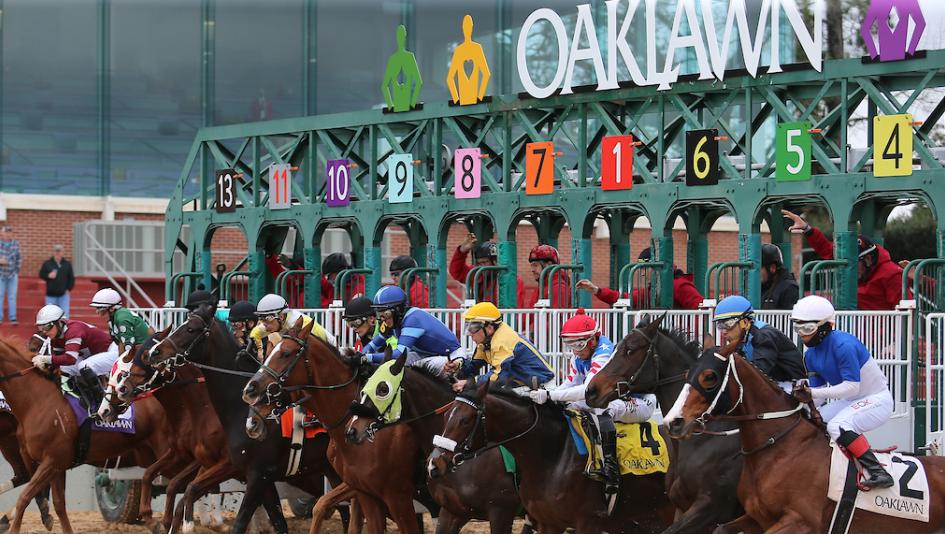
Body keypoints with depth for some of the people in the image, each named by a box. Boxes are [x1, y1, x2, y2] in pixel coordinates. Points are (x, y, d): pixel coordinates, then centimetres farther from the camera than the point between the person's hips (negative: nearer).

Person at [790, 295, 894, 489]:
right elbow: (818, 394, 4)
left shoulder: (843, 344, -24)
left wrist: (813, 393, -35)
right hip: (847, 402, 9)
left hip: (876, 400, -9)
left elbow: (852, 386, -29)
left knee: (837, 425, -33)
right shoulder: (811, 355, 3)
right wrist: (802, 395, -19)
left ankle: (878, 472, -36)